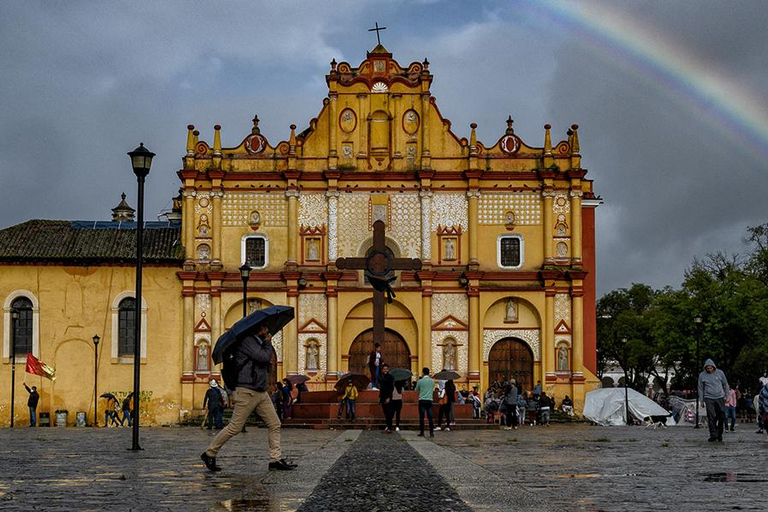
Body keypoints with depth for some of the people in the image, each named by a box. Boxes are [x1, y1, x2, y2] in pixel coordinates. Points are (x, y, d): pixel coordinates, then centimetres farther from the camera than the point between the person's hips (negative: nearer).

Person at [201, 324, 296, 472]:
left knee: (275, 425, 3)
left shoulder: (257, 342, 19)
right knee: (235, 427, -5)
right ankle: (209, 453, 7)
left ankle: (276, 459, 4)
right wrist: (268, 343, -4)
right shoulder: (246, 340, -12)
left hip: (261, 393, 10)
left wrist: (267, 343, 7)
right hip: (247, 392, -10)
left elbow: (266, 357, 18)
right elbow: (263, 357, -20)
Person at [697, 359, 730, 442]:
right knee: (711, 418, -8)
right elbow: (700, 388, 8)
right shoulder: (702, 375, 3)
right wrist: (701, 400, 5)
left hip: (720, 398, 1)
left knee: (722, 417, 0)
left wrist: (727, 396, 7)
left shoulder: (720, 373, 4)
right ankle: (713, 435, -6)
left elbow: (725, 385, 11)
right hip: (709, 398, -1)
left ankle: (719, 434, 15)